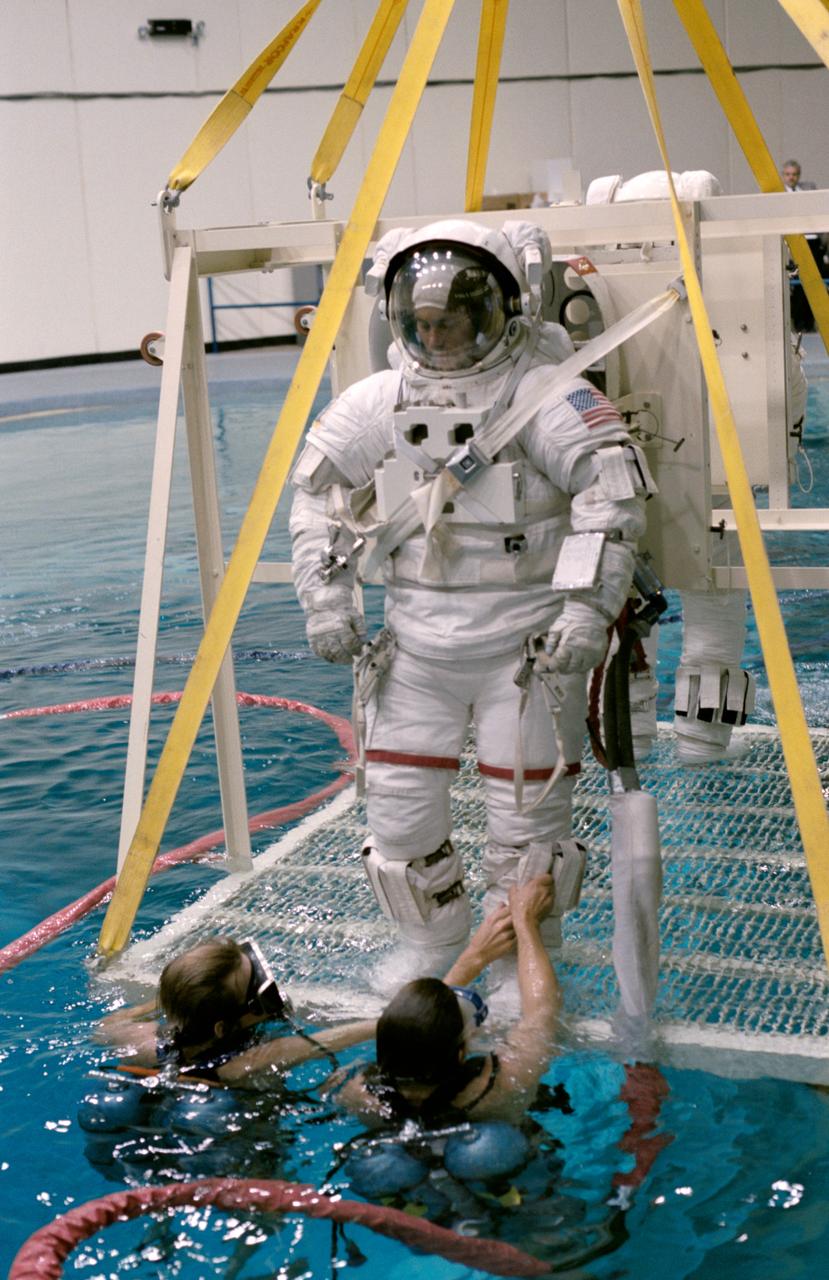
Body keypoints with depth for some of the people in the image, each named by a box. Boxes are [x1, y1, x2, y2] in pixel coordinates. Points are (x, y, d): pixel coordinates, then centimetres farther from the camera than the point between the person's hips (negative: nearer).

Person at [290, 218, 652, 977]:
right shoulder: (376, 404, 3)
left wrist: (587, 607, -22)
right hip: (416, 638, 5)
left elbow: (614, 495, -17)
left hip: (524, 639, -4)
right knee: (398, 803, 9)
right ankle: (430, 949, 34)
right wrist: (326, 597, 8)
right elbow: (318, 494, 14)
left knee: (527, 814, 3)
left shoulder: (543, 395, -12)